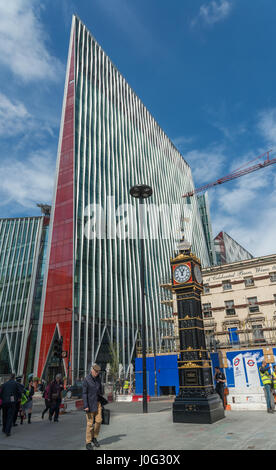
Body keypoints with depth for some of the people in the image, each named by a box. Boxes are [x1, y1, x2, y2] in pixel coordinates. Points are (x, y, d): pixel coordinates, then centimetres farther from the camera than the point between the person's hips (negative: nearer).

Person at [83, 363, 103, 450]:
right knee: (90, 423, -1)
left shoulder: (98, 379, 6)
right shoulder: (86, 380, -12)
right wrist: (85, 406, -17)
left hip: (97, 402, 5)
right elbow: (84, 393, -13)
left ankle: (94, 437, 22)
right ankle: (88, 442, 13)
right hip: (90, 403, -5)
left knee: (98, 421, 1)